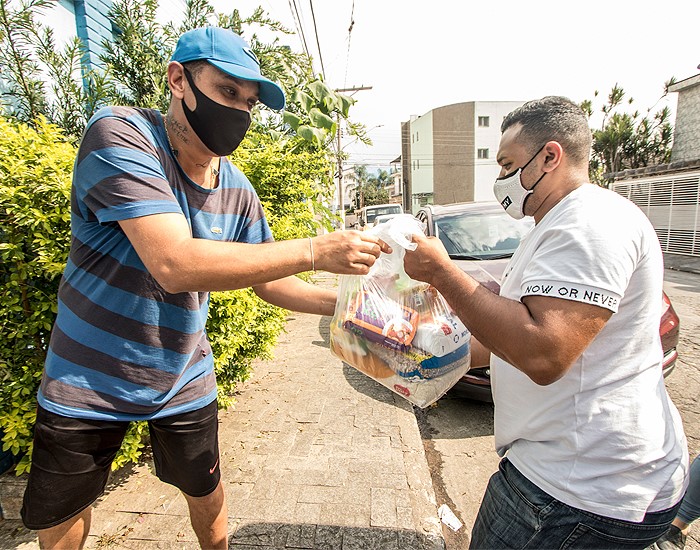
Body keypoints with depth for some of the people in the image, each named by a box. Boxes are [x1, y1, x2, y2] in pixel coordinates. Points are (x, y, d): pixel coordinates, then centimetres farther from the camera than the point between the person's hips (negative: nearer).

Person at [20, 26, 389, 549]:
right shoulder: (120, 135, -22)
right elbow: (175, 264, -36)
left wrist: (344, 303, -14)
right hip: (87, 379, -2)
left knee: (206, 491, 18)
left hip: (184, 382, 3)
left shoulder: (238, 191, -6)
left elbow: (268, 282, 1)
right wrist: (316, 250, -35)